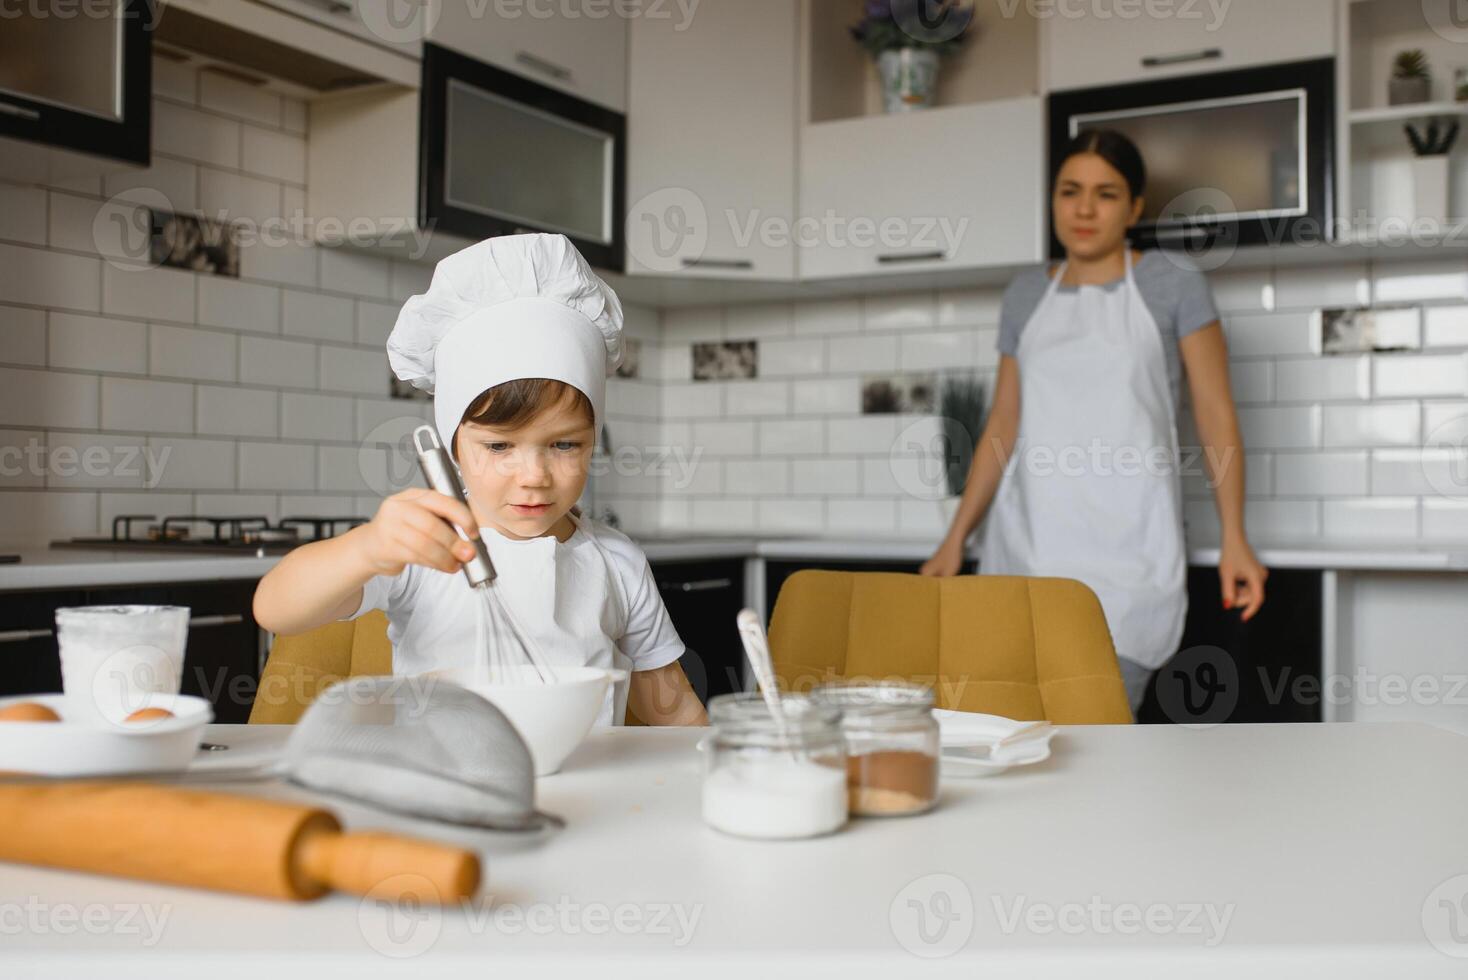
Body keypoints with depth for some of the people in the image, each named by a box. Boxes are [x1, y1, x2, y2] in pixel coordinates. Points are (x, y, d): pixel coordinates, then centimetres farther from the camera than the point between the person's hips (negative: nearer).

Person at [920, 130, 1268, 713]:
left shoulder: (1173, 285, 3)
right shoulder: (1026, 294, 14)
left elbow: (1216, 416, 1)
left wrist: (1234, 540, -8)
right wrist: (956, 538, 10)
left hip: (1123, 547, -3)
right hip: (1025, 542, 4)